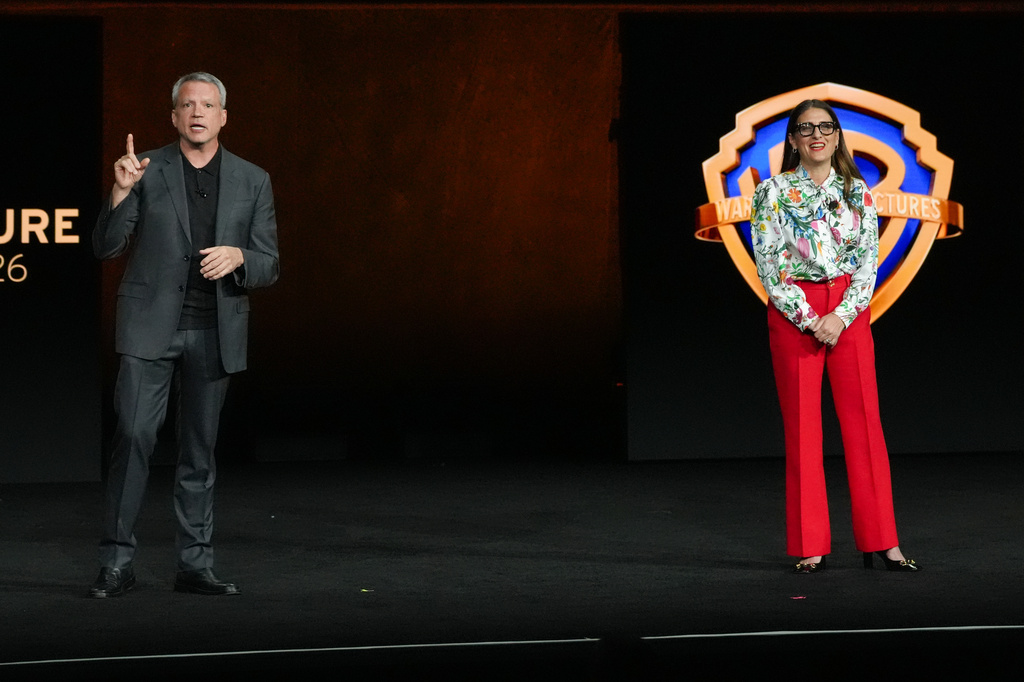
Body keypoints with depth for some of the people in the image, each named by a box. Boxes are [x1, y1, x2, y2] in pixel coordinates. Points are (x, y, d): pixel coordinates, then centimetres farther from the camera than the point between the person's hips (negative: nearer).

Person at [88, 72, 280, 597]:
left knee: (200, 449, 7)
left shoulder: (252, 181, 8)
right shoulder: (146, 170, 4)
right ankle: (117, 562, -3)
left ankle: (195, 564, 15)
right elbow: (105, 248, -1)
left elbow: (269, 267, 7)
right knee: (133, 436, -11)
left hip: (214, 331, 2)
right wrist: (121, 191, -16)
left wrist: (238, 257, -15)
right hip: (150, 326, -2)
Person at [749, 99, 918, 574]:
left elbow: (869, 262, 4)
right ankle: (811, 547, 7)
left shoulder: (857, 192, 8)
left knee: (864, 421, 0)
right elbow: (768, 267, -4)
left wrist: (840, 316, -10)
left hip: (849, 313, 2)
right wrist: (809, 319, -12)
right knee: (801, 427, 0)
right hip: (792, 314, -2)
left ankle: (880, 541, 5)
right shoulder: (773, 192, 1)